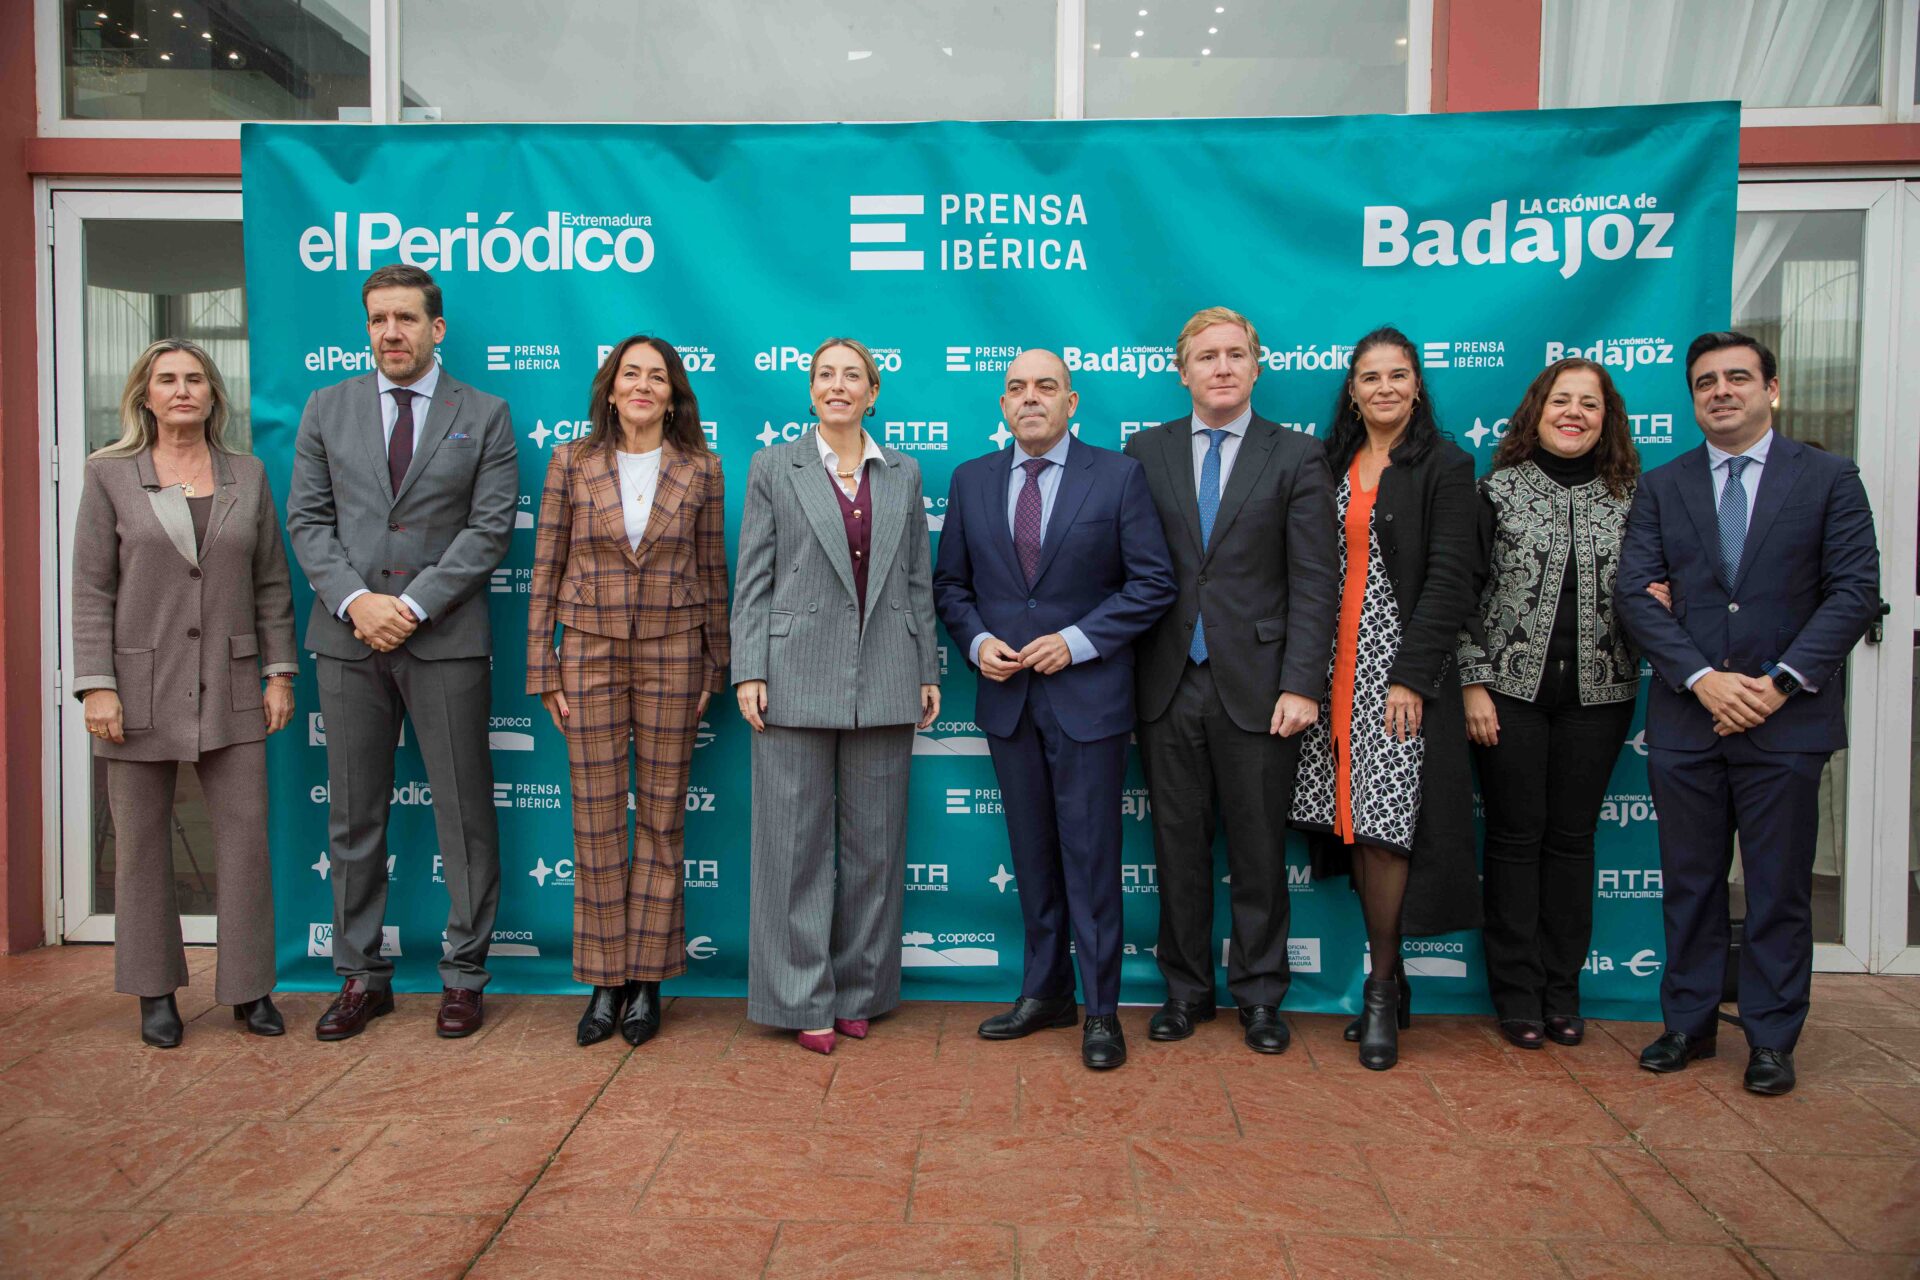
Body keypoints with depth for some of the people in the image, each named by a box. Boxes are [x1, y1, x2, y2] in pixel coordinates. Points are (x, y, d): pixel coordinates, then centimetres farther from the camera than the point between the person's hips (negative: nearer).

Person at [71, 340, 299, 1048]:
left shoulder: (247, 475, 8)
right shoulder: (110, 474, 2)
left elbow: (271, 583, 9)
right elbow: (91, 589, -2)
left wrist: (279, 671, 4)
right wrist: (96, 685, -8)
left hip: (229, 689, 2)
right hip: (141, 689, -1)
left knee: (246, 837, 1)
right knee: (142, 844, 8)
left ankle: (248, 987, 14)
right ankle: (155, 991, 22)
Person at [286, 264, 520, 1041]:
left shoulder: (484, 415, 4)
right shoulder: (327, 408, 11)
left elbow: (490, 529, -4)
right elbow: (307, 519, 7)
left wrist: (412, 606, -13)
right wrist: (354, 599, -9)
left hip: (444, 639, -2)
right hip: (348, 637, 3)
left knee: (464, 815, 2)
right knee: (353, 816, 9)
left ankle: (463, 977, 14)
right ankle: (361, 977, 21)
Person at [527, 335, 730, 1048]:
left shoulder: (699, 469, 3)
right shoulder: (572, 464, 3)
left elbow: (713, 572, 7)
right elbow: (546, 572, 4)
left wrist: (714, 667, 5)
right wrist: (543, 670, 0)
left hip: (672, 656, 0)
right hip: (590, 654, 0)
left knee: (662, 817, 5)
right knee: (596, 821, 3)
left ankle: (647, 981, 16)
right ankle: (604, 982, 16)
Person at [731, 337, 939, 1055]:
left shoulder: (903, 474, 12)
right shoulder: (774, 467, 6)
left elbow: (919, 581, 12)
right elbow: (752, 578, 2)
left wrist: (928, 672, 8)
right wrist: (748, 671, -6)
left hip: (884, 681, 2)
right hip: (799, 677, -2)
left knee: (876, 841, 8)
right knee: (798, 841, 2)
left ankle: (860, 991, 22)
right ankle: (805, 999, 14)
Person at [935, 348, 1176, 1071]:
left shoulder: (1118, 476, -3)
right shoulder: (971, 481, 8)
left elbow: (1153, 582, -5)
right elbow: (950, 582, 12)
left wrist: (1078, 640, -14)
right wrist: (977, 642, -6)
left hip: (1087, 693, -4)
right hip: (1007, 692, 4)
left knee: (1091, 856, 1)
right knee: (1032, 853, 13)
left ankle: (1102, 1011, 13)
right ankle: (1045, 993, 27)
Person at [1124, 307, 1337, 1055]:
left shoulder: (1297, 458, 2)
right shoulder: (1145, 453, 7)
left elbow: (1314, 585, -3)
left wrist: (1301, 685, -11)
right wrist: (1127, 675, -2)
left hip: (1256, 688, -1)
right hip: (1169, 685, 2)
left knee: (1259, 852, 8)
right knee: (1178, 848, 11)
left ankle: (1258, 994, 24)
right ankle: (1186, 988, 26)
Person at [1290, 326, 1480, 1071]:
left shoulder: (1444, 467, -2)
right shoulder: (1332, 464, 13)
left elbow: (1449, 579, -8)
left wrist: (1411, 676, -16)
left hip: (1402, 668, -5)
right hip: (1336, 668, 5)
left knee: (1383, 824, -7)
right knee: (1352, 822, 6)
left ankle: (1383, 991, 9)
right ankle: (1388, 981, 19)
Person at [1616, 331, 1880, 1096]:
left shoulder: (1828, 479, 5)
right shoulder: (1660, 487, 9)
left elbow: (1854, 591, -2)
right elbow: (1635, 594, 0)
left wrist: (1780, 682, -13)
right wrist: (1703, 678, -13)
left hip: (1787, 718, -1)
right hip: (1686, 718, 2)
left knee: (1780, 888, 6)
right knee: (1689, 883, 9)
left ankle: (1771, 1039, 18)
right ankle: (1688, 1024, 21)